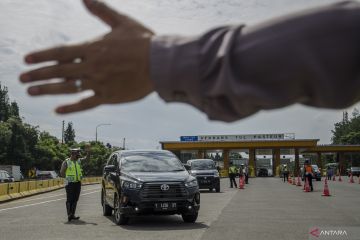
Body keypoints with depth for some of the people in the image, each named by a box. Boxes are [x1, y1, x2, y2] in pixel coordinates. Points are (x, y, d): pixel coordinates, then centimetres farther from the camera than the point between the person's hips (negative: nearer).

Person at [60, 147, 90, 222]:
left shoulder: (79, 161, 10)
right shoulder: (66, 162, -4)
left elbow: (87, 158, 6)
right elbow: (61, 172, -4)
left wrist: (88, 151, -10)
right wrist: (68, 178, -5)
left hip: (78, 183, 5)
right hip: (70, 183, -5)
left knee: (75, 199, 7)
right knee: (69, 199, -5)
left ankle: (72, 215, 13)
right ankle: (69, 215, -5)